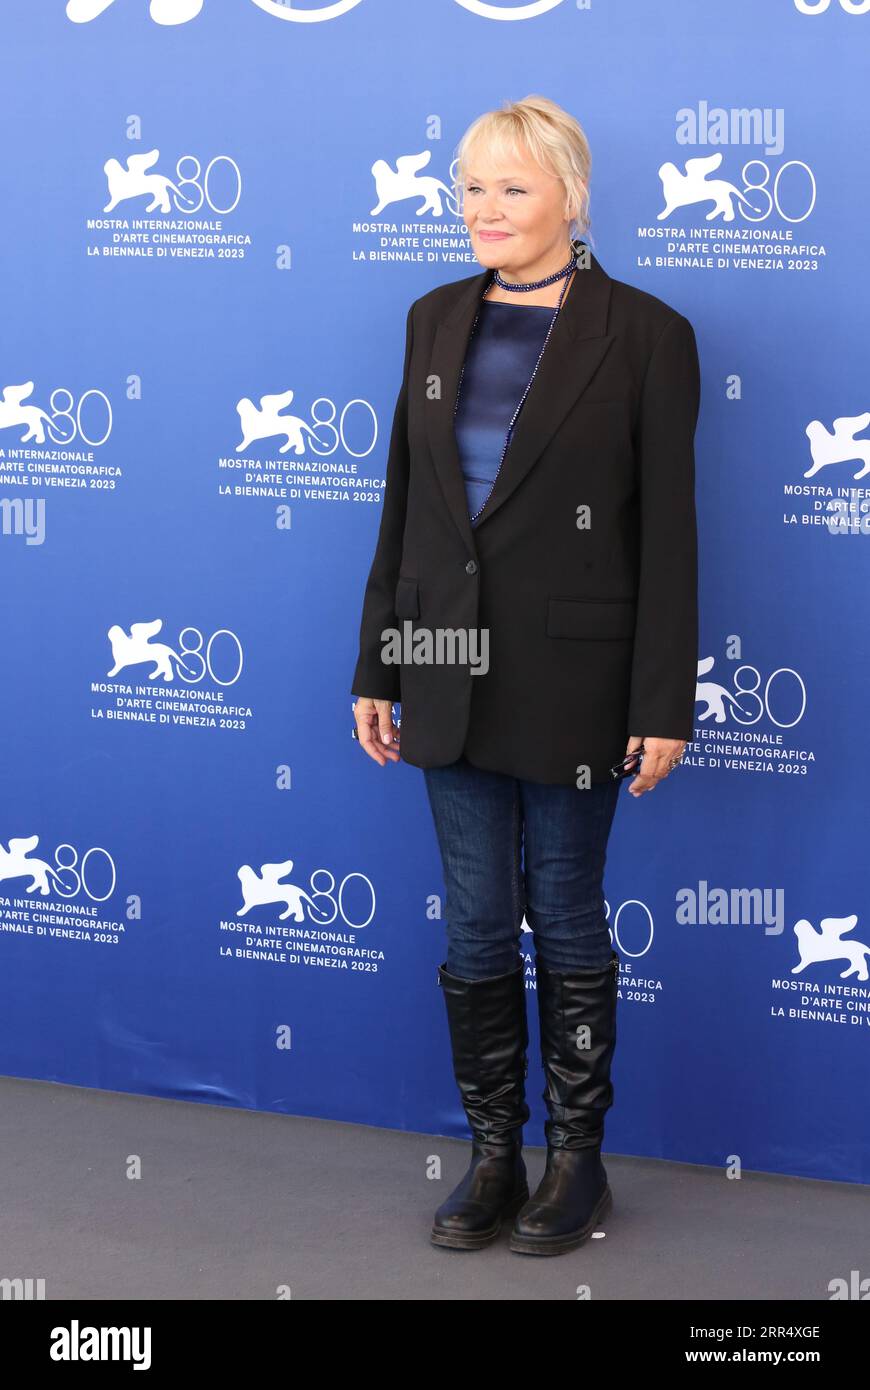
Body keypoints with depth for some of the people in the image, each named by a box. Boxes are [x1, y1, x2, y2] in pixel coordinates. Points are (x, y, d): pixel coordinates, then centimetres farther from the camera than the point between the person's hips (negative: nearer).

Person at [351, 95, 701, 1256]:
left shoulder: (643, 334, -7)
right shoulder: (437, 321, 7)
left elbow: (668, 533, -8)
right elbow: (403, 505, 10)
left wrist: (664, 702, -11)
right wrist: (377, 666, 8)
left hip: (571, 675, -4)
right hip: (453, 670, 4)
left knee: (567, 921, 7)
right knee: (476, 924, 9)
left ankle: (577, 1158, 22)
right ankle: (493, 1154, 22)